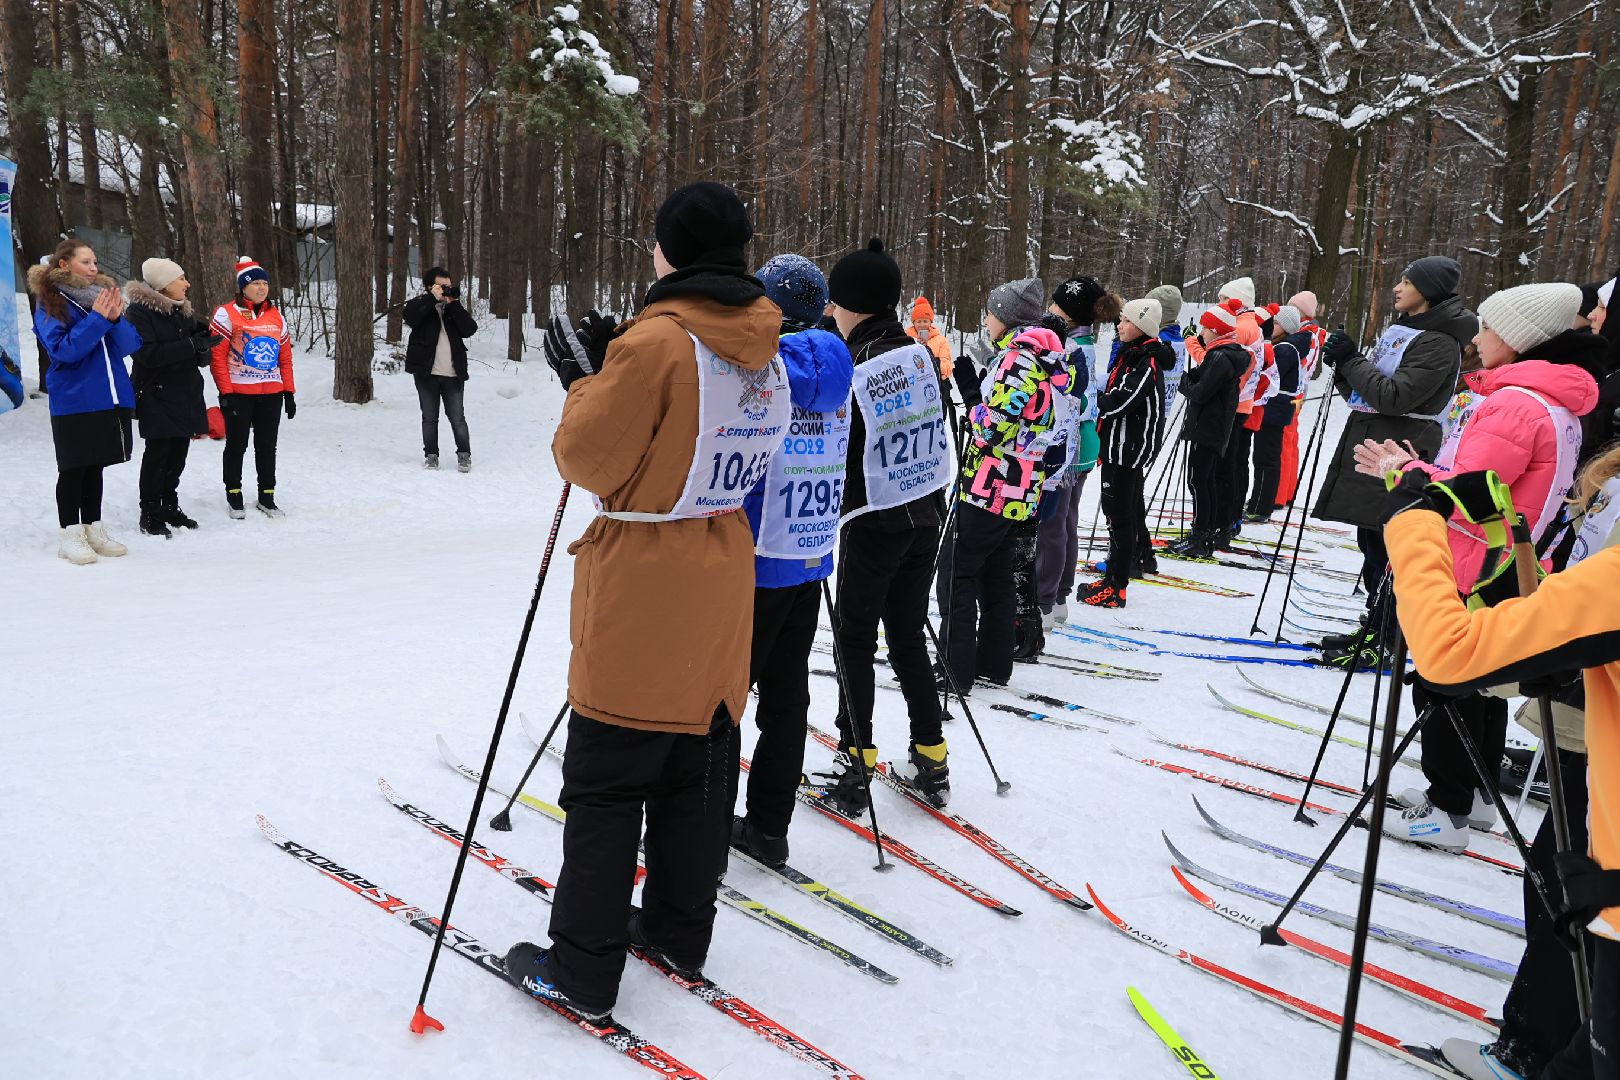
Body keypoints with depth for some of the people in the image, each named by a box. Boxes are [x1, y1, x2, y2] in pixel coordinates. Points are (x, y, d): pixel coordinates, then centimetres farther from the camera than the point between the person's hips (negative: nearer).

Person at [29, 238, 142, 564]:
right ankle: (71, 535, 8)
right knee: (74, 468, 1)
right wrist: (97, 318, -20)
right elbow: (62, 349, -16)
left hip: (111, 399, 5)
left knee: (95, 466, 13)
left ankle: (94, 529, 20)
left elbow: (130, 345, 4)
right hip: (73, 401, -5)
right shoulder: (50, 302, -4)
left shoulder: (104, 293, 10)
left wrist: (116, 318, -15)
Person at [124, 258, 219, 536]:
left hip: (186, 396, 7)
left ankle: (169, 506, 23)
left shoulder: (182, 310, 14)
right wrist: (192, 345, -23)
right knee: (158, 453, -3)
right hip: (157, 396, -7)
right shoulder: (139, 312, -10)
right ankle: (150, 514, 5)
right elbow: (149, 354, -22)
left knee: (178, 452, 11)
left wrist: (204, 347, -10)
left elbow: (201, 356, 13)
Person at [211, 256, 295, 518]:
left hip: (272, 394, 4)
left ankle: (267, 498, 19)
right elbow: (218, 356, -8)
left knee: (267, 447, 10)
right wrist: (226, 392, -13)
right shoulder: (227, 314, -5)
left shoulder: (276, 316, 11)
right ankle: (234, 496, 16)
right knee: (237, 445, 5)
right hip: (238, 393, -4)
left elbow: (285, 357, 13)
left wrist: (288, 392, 8)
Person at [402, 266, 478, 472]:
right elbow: (411, 318, -17)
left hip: (453, 373, 1)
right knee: (430, 417, 7)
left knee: (457, 418, 1)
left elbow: (470, 329, -3)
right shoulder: (419, 304, 6)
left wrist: (453, 304, -8)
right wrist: (433, 298, -18)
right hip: (427, 372, -1)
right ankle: (431, 455, 17)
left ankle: (464, 455, 11)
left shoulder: (454, 308, 13)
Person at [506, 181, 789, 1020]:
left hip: (643, 587, -7)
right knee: (694, 770, 18)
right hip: (723, 578, 8)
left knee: (605, 784, 3)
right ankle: (678, 931, 32)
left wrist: (585, 379, 3)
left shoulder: (657, 341, -16)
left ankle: (583, 970, 13)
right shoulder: (765, 350, 7)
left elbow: (589, 460, -13)